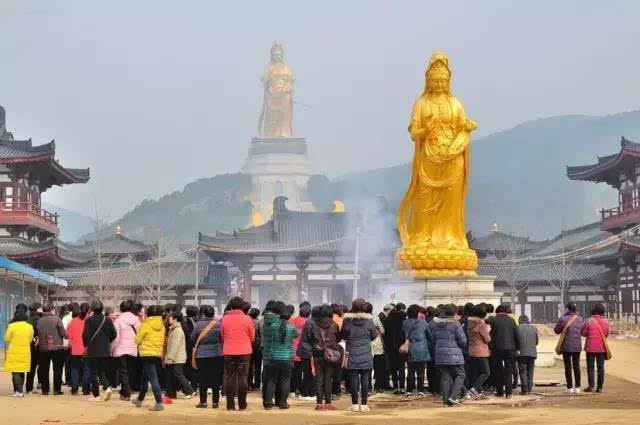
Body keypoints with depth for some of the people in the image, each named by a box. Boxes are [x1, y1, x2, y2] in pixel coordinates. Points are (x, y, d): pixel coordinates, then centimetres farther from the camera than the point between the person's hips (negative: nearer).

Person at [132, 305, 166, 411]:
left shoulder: (145, 325, -11)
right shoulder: (161, 326, 6)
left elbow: (137, 340, -5)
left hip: (147, 354, -7)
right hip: (158, 354, 7)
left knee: (153, 379, -10)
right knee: (144, 378, 22)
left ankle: (159, 403, -18)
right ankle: (139, 399, 35)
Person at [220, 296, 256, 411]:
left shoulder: (225, 319, -1)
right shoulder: (247, 319, -5)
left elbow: (222, 336, 8)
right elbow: (252, 337, 2)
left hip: (228, 352, 1)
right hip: (244, 352, -1)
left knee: (229, 378, 7)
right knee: (242, 378, 4)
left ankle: (230, 405, 5)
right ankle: (242, 404, 4)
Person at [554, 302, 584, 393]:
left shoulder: (563, 319, -14)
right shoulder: (580, 319, -1)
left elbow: (556, 330, -1)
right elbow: (583, 332, 12)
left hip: (566, 346, -3)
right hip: (577, 346, 3)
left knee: (568, 367, 3)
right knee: (576, 366, 11)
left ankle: (570, 387, 2)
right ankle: (577, 387, 10)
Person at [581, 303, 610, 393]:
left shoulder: (589, 321, -11)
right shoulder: (605, 322, -2)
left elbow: (583, 333, -4)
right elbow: (607, 334, 8)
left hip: (591, 347, -3)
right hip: (602, 348, 3)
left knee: (590, 367, 4)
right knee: (601, 367, 7)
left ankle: (591, 386, 0)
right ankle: (600, 387, 7)